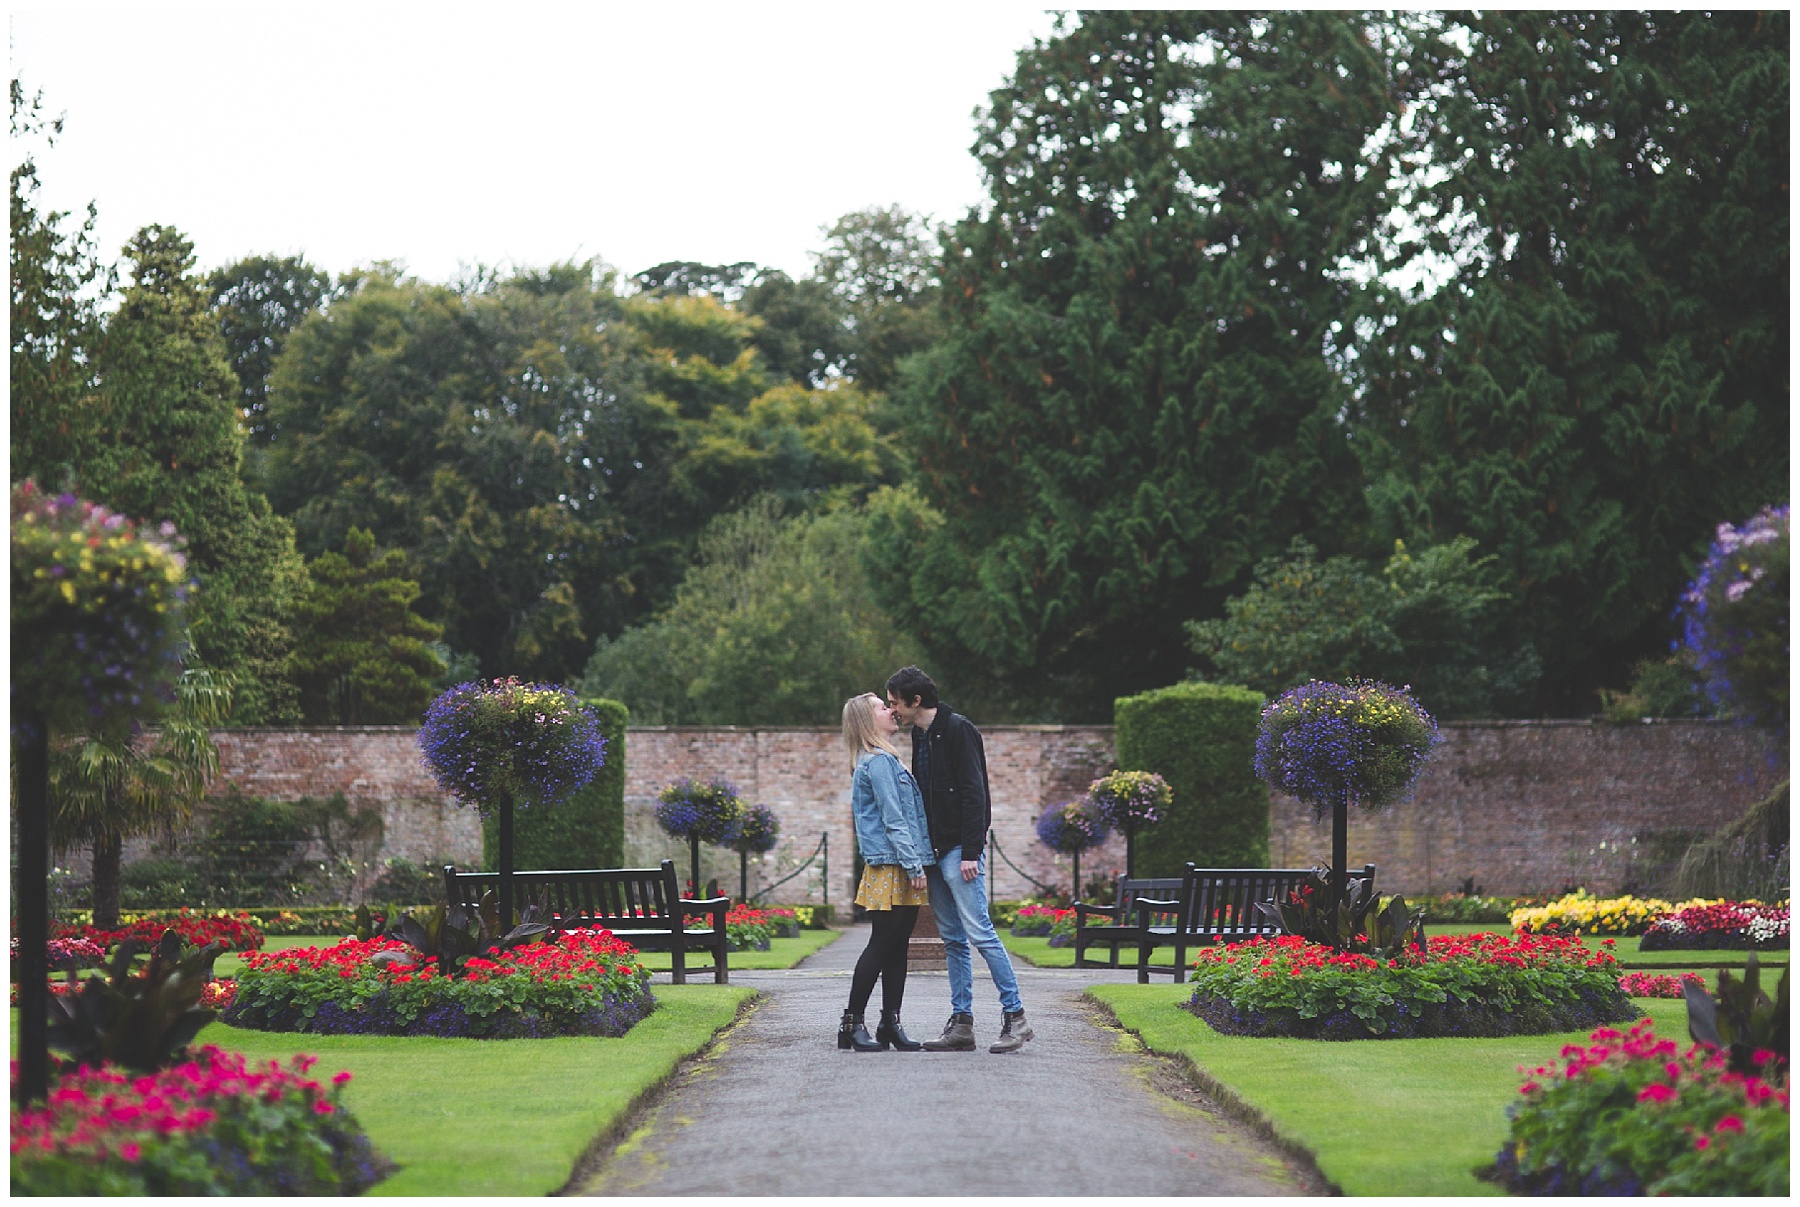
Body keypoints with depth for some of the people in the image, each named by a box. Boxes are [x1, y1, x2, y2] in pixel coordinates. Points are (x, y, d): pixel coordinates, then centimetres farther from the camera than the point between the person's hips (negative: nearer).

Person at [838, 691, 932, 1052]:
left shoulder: (886, 760, 20)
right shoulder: (879, 762, -12)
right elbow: (893, 819, -17)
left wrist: (916, 862, 18)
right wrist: (913, 865, -18)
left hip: (902, 872, 10)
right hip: (889, 869, -10)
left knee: (897, 946, 9)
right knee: (882, 944, -7)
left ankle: (891, 1023, 11)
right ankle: (852, 1023, -3)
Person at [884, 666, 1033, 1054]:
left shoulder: (957, 730, -11)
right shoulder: (921, 736, 16)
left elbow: (974, 793, -16)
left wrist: (970, 853, -21)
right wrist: (923, 856, 15)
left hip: (960, 850, -9)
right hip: (936, 852, 9)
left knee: (979, 931, -11)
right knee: (952, 938, 8)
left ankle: (1015, 1017, -8)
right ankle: (961, 1022, 9)